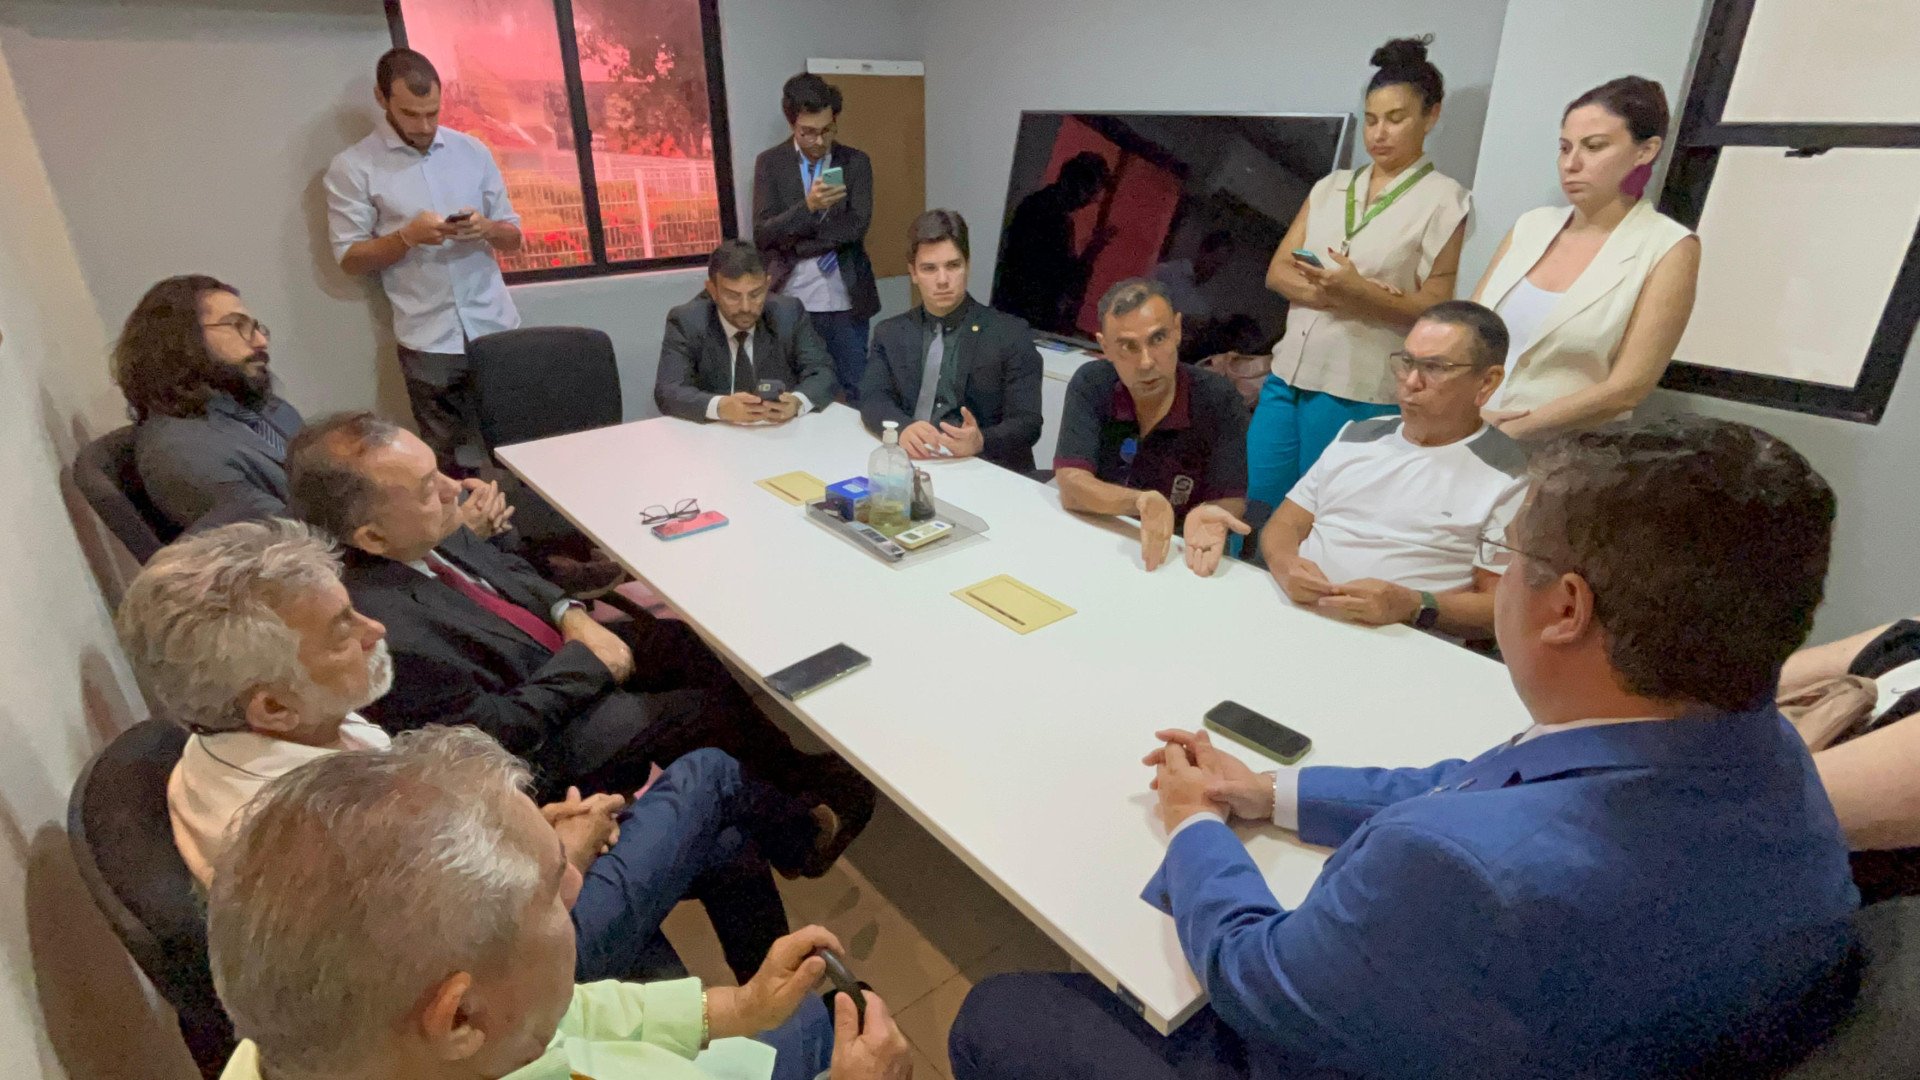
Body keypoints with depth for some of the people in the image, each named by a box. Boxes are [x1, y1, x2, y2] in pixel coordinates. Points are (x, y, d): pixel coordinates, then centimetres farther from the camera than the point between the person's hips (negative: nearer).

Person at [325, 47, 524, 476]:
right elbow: (349, 258, 0)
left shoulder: (472, 151, 9)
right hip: (428, 340, -2)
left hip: (496, 327, 2)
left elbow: (513, 237, 11)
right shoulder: (352, 167, 1)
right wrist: (408, 236, -16)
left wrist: (486, 228, -11)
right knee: (455, 465, 3)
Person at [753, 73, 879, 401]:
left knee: (856, 395, 6)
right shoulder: (769, 162, 3)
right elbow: (763, 235, -7)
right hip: (791, 302, 0)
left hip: (846, 301, 1)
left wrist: (793, 243, -10)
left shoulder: (856, 162, 5)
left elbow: (856, 227, -8)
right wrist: (808, 206, -23)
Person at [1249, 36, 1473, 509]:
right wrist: (1331, 293, -14)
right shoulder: (1331, 186, 13)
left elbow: (1432, 309, -7)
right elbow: (1277, 272, 5)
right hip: (1287, 375, 5)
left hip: (1360, 393, -5)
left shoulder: (1442, 199, -1)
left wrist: (1358, 293, -23)